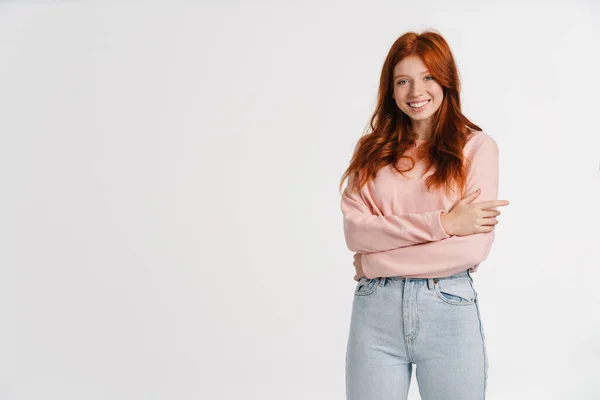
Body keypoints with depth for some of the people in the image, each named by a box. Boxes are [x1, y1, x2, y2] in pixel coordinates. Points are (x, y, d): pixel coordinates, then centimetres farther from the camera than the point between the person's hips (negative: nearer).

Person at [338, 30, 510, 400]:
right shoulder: (371, 150, 7)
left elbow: (473, 246, -10)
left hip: (450, 309, -2)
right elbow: (354, 231, -5)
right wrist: (441, 223, -14)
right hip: (375, 310, 2)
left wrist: (375, 262, -8)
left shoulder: (476, 146, -1)